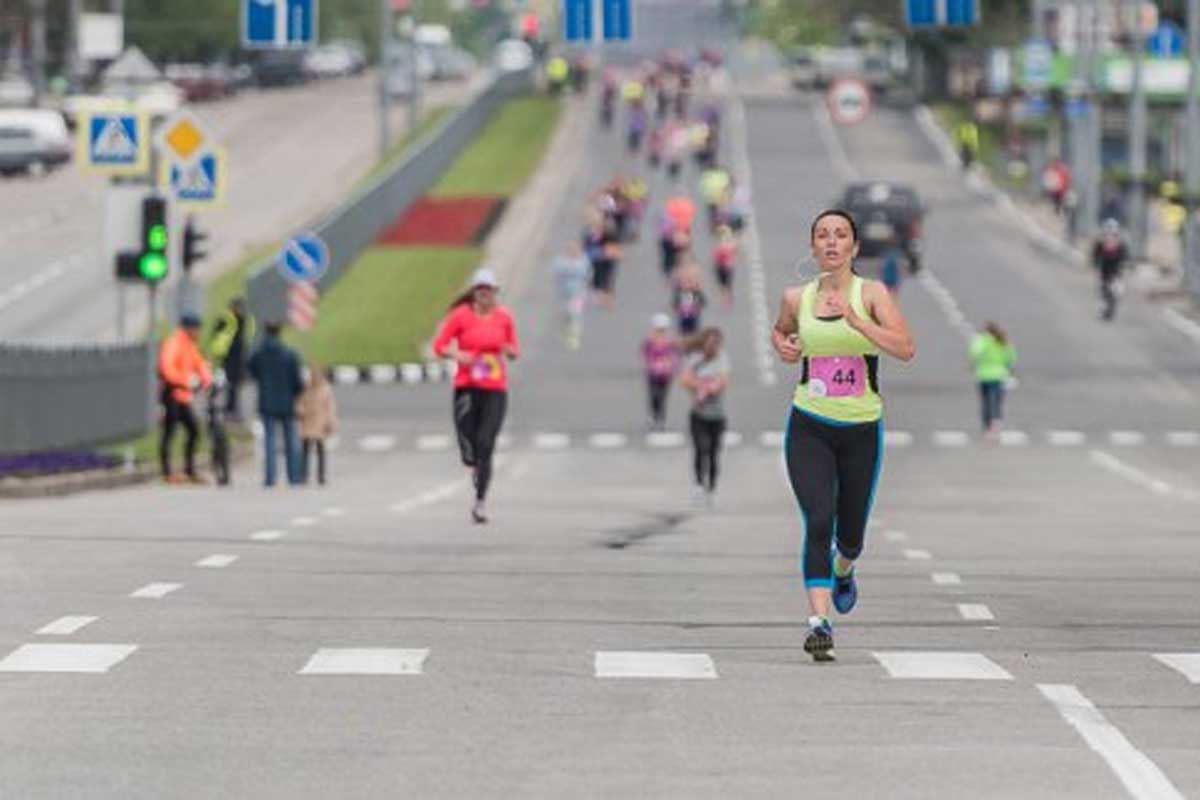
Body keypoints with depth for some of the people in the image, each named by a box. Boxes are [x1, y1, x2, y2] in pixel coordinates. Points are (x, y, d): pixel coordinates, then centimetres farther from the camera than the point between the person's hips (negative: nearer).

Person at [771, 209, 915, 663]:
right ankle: (819, 622, -21)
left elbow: (905, 349, -20)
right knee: (818, 522, -18)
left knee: (850, 533, 12)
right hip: (809, 427, 0)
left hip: (861, 430, 0)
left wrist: (855, 320, -29)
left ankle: (843, 573, 49)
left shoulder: (871, 294, -7)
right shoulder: (797, 298, 3)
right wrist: (782, 346, 3)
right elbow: (779, 330, 26)